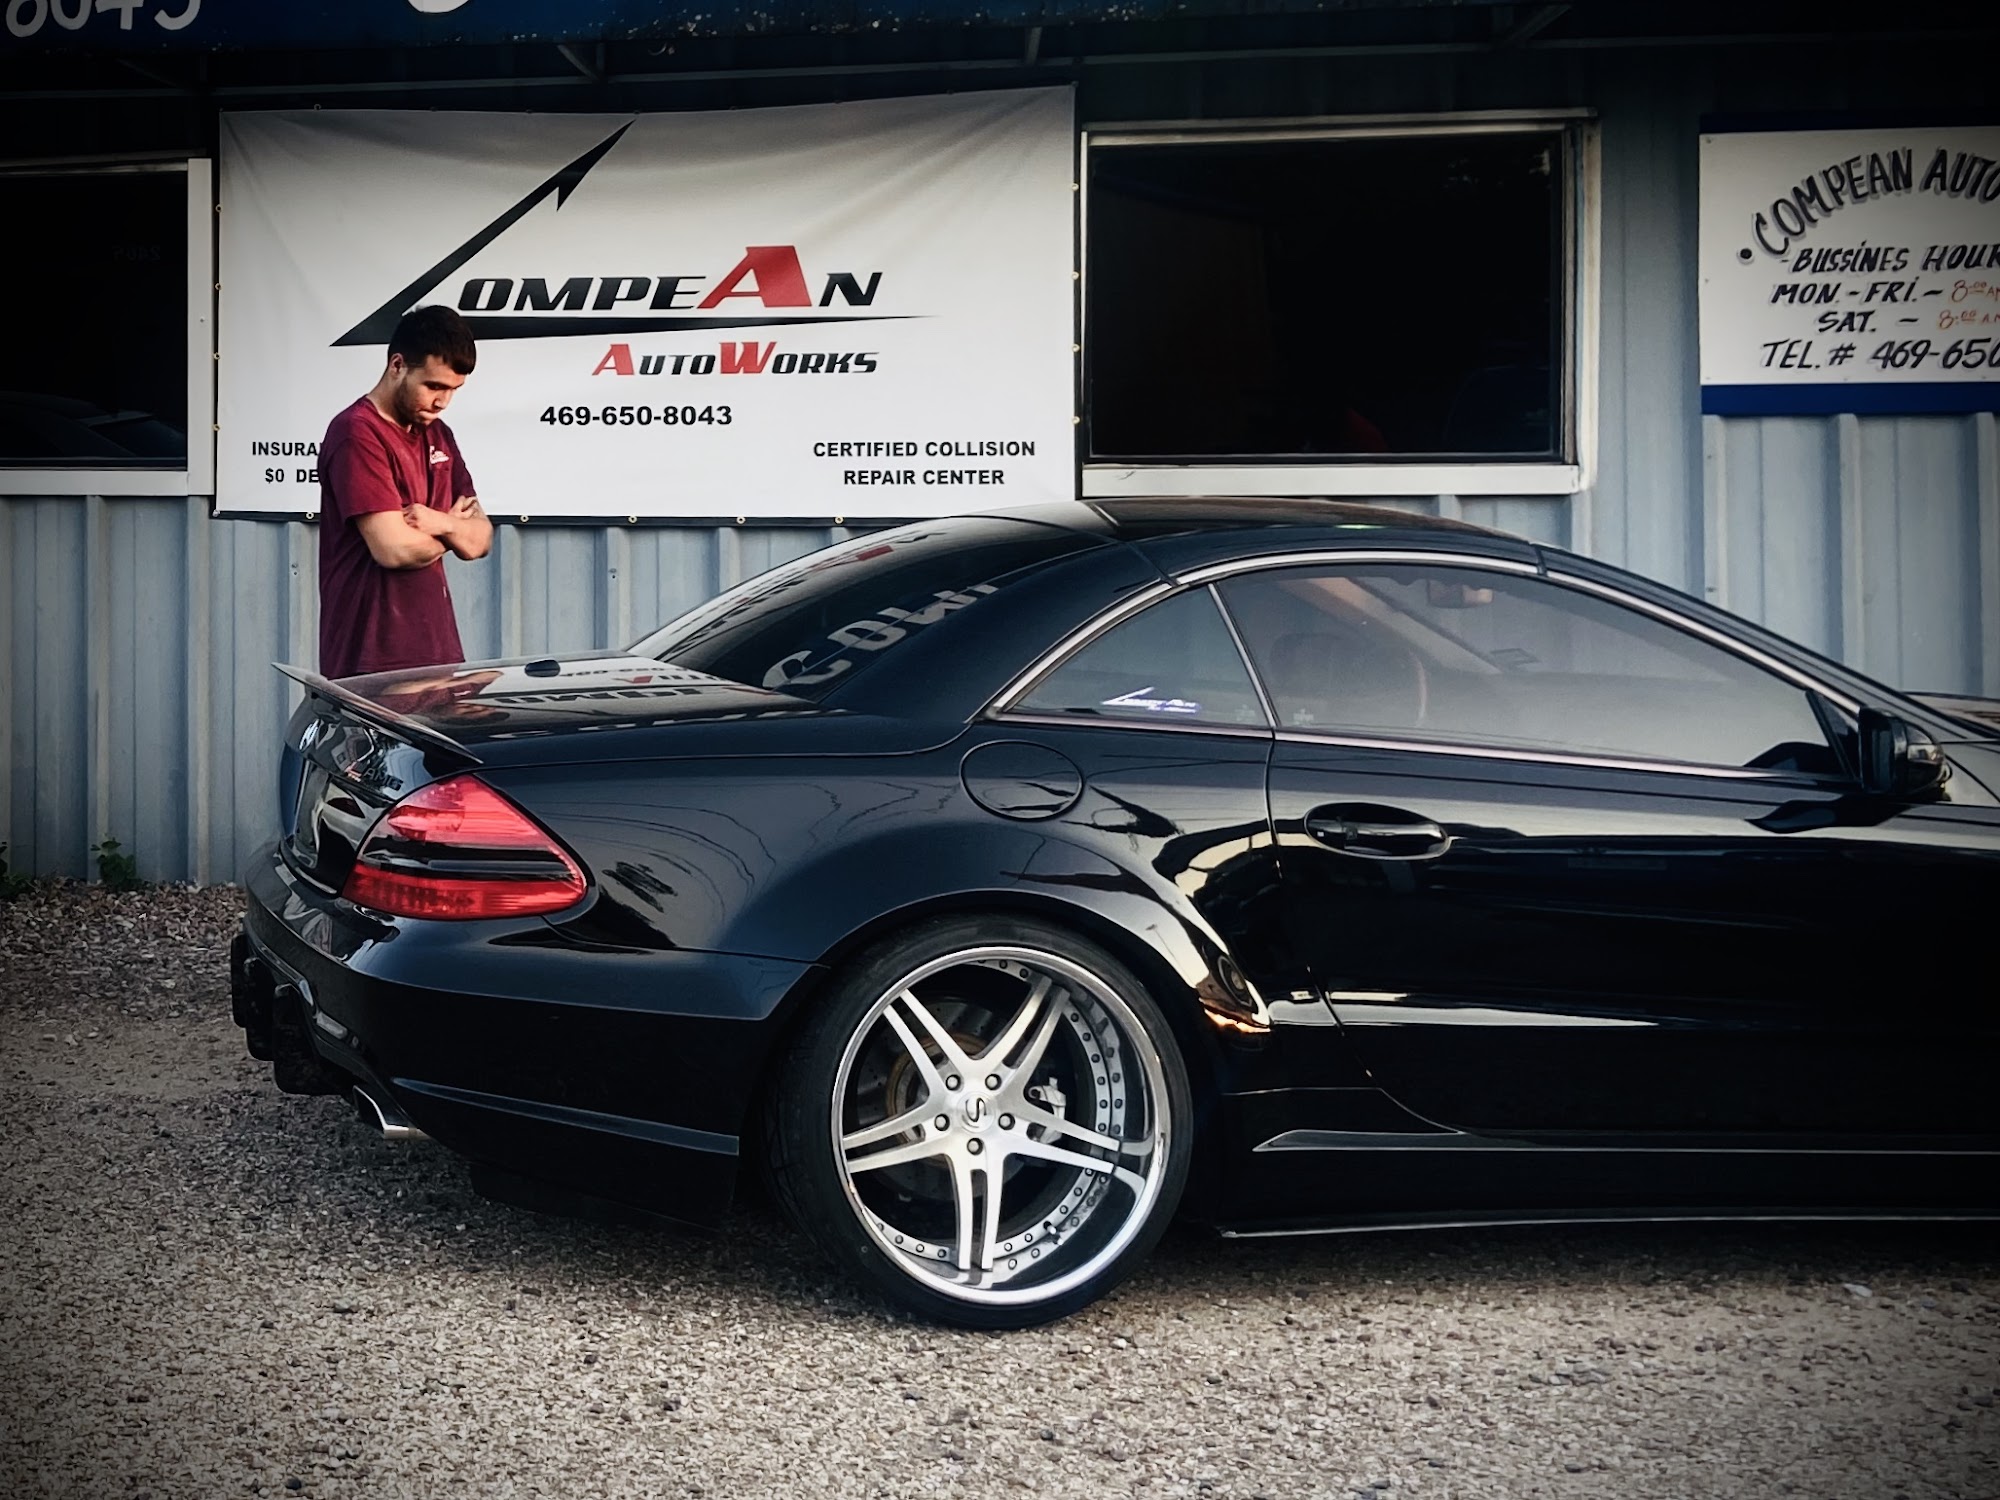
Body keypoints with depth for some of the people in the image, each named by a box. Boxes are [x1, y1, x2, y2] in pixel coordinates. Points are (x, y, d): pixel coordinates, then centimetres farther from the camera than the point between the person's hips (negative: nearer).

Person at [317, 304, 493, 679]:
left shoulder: (437, 435, 14)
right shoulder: (357, 434, -12)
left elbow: (479, 541, 11)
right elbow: (395, 549, -20)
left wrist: (442, 524, -11)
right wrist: (452, 531, 0)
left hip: (439, 651, 8)